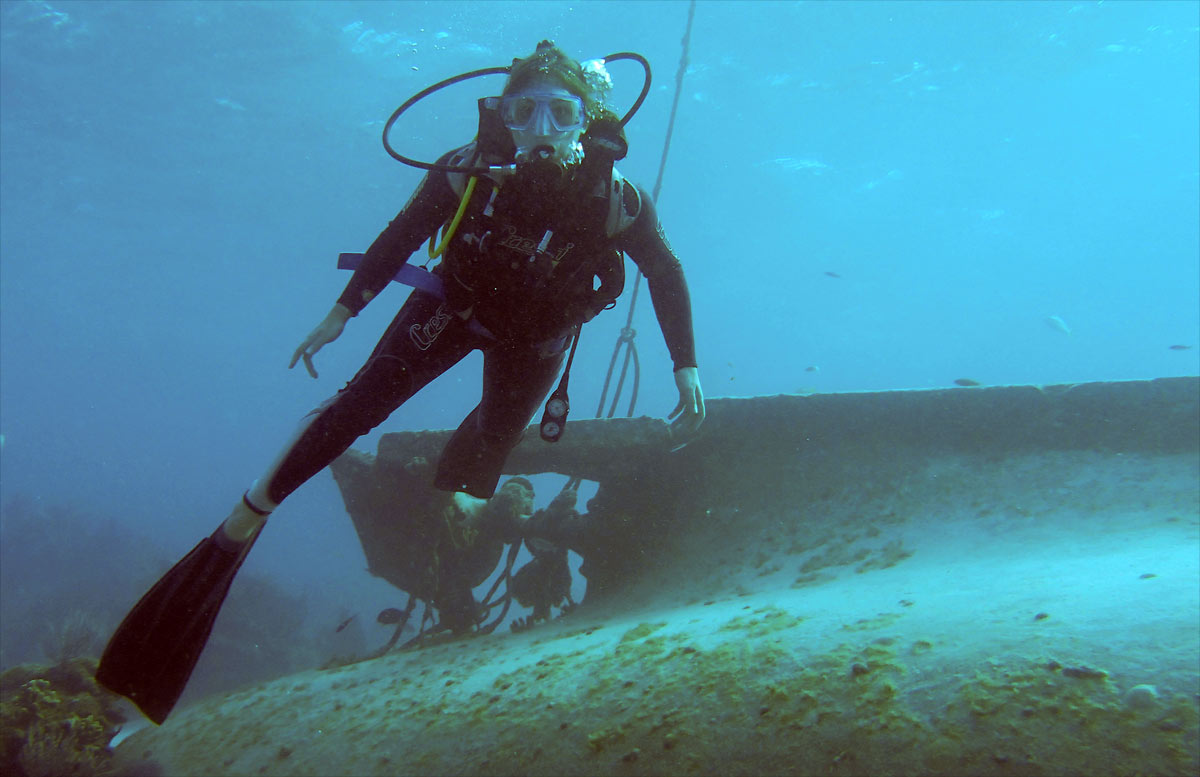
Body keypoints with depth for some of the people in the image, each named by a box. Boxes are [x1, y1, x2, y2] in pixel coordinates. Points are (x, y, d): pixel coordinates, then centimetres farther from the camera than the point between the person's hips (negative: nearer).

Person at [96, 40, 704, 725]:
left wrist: (687, 367, -14)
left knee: (495, 442, 2)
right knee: (365, 399, -12)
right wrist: (341, 313, -9)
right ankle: (238, 528, -10)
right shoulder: (470, 171, -29)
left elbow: (667, 274, -12)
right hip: (460, 303, -1)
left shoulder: (616, 198, -30)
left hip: (538, 336, 2)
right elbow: (402, 236, -12)